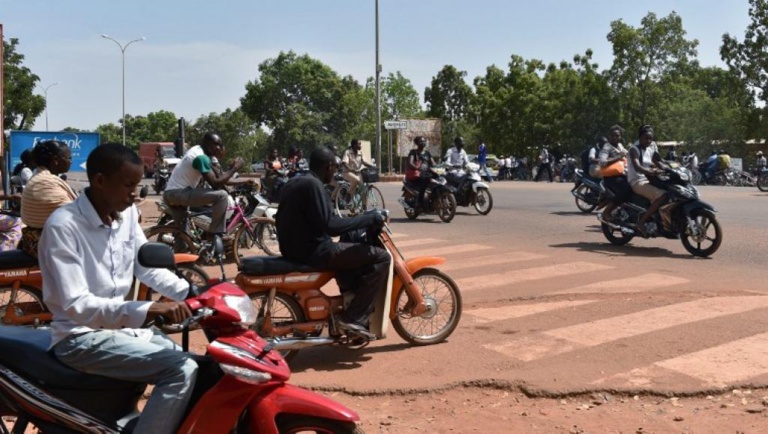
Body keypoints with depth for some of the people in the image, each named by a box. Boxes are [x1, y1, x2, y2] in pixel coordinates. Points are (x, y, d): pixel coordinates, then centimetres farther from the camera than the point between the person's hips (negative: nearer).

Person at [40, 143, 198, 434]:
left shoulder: (127, 214, 3)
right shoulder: (63, 225, -20)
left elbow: (147, 268, 11)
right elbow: (76, 305, -26)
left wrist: (191, 294, -6)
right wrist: (146, 310, -37)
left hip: (123, 325, 8)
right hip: (82, 337, -8)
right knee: (181, 371, -23)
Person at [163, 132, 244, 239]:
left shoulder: (197, 149, 14)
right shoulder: (201, 157, -17)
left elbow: (216, 177, 19)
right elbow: (215, 184, -21)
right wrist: (234, 169, -13)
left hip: (169, 193, 11)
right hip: (179, 193, -11)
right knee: (222, 195, -19)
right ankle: (214, 233, -12)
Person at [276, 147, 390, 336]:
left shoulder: (293, 183, 14)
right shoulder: (312, 184, -16)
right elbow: (328, 225, -24)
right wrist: (369, 218, -16)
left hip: (294, 248, 10)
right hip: (313, 250, -10)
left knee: (351, 245, 33)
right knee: (381, 258, -11)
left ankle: (351, 301, 30)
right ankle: (353, 317, -10)